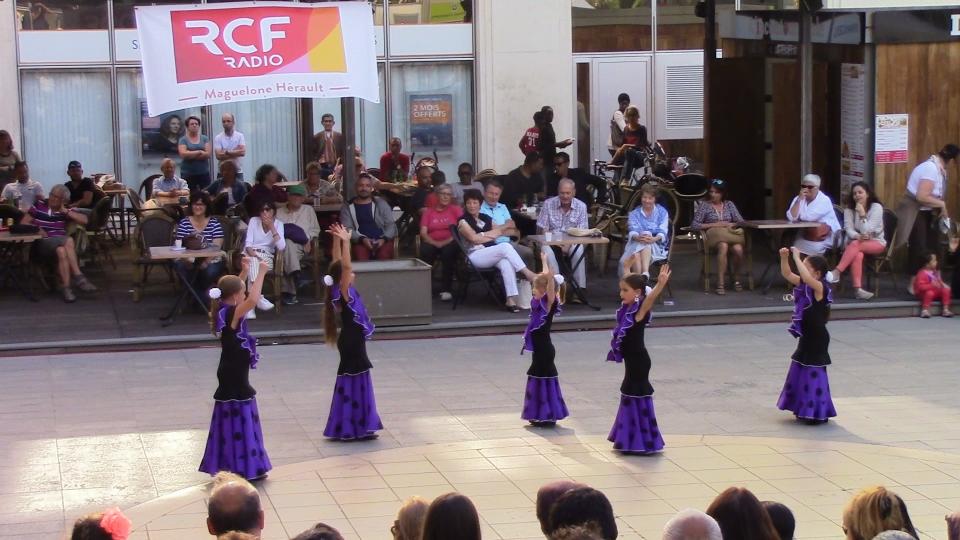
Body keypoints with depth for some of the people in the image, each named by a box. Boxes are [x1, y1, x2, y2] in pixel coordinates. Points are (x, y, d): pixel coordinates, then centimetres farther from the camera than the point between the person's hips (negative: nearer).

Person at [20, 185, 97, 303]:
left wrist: (65, 211, -1)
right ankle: (78, 276, -32)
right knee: (69, 240, -31)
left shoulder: (66, 210, 12)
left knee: (61, 251, -36)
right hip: (41, 243, -2)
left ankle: (66, 287, -39)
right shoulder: (39, 205, 9)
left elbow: (84, 220, 1)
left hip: (59, 243, 2)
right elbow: (23, 222, 9)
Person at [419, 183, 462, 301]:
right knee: (425, 251, -32)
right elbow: (423, 232, 5)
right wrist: (435, 243, -14)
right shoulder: (428, 212, 16)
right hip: (432, 243, 1)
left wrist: (446, 242, -15)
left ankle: (446, 289, -29)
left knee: (448, 251, -35)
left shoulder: (456, 210, 12)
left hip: (450, 243, -1)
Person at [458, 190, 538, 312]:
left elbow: (499, 230, 18)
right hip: (475, 255, -5)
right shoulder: (463, 221, 4)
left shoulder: (485, 218, 22)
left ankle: (511, 300, -41)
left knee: (507, 263, -31)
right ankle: (528, 274, -29)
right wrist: (492, 235, 3)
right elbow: (473, 238, -7)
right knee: (505, 246, -29)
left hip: (493, 254, 5)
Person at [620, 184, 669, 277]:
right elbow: (632, 230, -2)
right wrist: (637, 237, -29)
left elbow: (663, 231, -4)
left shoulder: (662, 212, 13)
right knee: (636, 254, -36)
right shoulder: (634, 213, 17)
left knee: (646, 245, -38)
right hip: (636, 245, 1)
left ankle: (645, 273, -60)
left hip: (657, 246, -1)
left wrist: (654, 239, -28)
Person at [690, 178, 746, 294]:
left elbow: (741, 221, 11)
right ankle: (721, 283, -38)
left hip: (730, 235, 3)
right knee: (723, 246, -39)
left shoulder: (729, 204, 17)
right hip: (713, 237, -2)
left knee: (738, 249, -33)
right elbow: (694, 225, -1)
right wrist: (714, 225, -8)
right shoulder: (704, 205, 8)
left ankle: (736, 279, -10)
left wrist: (731, 225, -10)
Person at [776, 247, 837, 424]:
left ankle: (819, 413, 6)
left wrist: (797, 257, -32)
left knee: (814, 374, -3)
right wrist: (784, 258, -11)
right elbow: (787, 274, 6)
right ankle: (804, 409, 30)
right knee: (800, 372, 17)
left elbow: (807, 278, -39)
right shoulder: (803, 284, 3)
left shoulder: (820, 287, -20)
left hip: (817, 339, -9)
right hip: (806, 337, 9)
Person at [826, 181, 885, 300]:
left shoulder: (876, 207, -8)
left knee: (855, 244, -35)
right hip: (857, 243, 2)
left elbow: (867, 231, -16)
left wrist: (862, 214, -24)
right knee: (857, 255, -36)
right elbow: (849, 230, -9)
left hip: (876, 243, -2)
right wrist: (858, 236, -29)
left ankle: (836, 272, -44)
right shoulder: (849, 209, 3)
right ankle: (857, 288, -48)